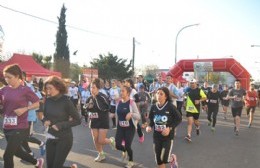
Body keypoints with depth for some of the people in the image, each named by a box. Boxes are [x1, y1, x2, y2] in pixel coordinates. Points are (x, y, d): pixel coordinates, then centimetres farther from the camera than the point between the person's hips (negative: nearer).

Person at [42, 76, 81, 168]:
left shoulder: (66, 102, -15)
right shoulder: (48, 100, 0)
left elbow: (77, 120, -13)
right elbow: (44, 116, 14)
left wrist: (60, 125, -19)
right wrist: (45, 121, -8)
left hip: (64, 139, -6)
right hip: (50, 138, 6)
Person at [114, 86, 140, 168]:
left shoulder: (131, 103, -15)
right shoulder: (119, 102, 1)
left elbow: (138, 117, -15)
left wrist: (131, 114, -34)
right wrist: (117, 125, 18)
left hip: (130, 128, -4)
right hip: (120, 127, 5)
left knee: (127, 146, 1)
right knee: (117, 145, -3)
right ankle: (124, 151, 35)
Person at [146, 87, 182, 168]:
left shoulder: (170, 106, -16)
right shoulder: (153, 107, -5)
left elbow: (179, 119, -9)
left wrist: (170, 128, -19)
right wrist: (149, 126, -12)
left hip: (168, 136, -4)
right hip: (156, 136, 4)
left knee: (164, 159, -6)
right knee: (158, 160, 11)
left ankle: (173, 158, 30)